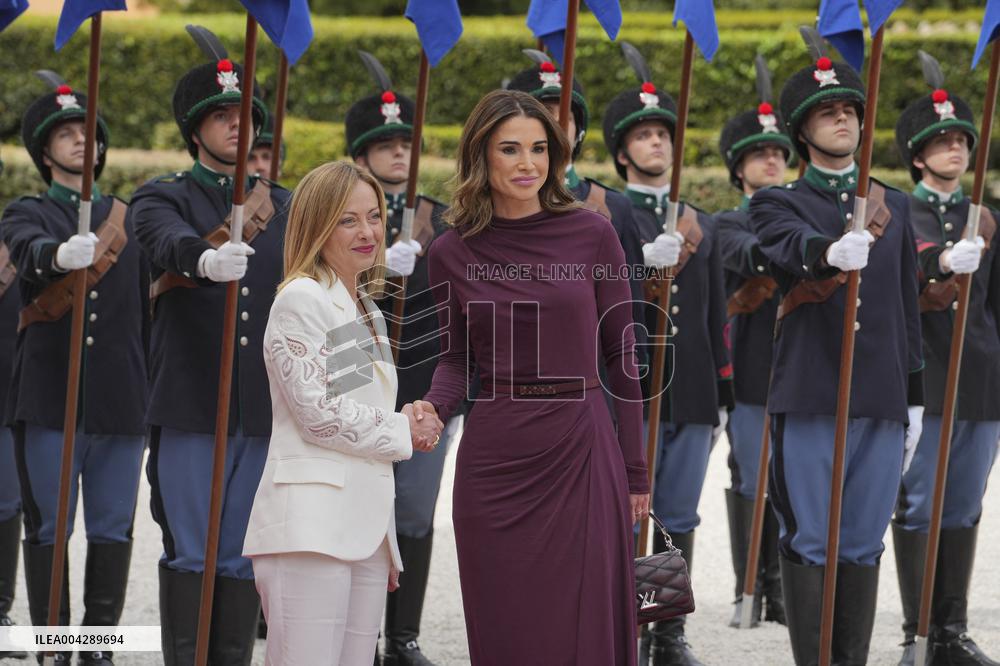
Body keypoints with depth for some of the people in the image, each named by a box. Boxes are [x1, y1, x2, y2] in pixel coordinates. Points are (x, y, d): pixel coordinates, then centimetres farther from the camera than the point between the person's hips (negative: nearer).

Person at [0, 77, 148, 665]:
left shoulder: (130, 221, 17)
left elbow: (147, 310, 18)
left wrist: (152, 395, 11)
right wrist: (63, 254, -43)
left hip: (122, 400, 3)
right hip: (49, 396, -3)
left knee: (113, 531, 2)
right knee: (49, 529, -1)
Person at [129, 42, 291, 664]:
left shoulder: (287, 207, 17)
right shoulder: (163, 197, 3)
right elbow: (171, 240, -20)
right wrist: (208, 257, -41)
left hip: (267, 410, 3)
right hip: (191, 407, -3)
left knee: (244, 558, 5)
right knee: (190, 554, -4)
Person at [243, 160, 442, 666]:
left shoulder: (368, 313, 23)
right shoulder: (302, 298, -3)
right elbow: (318, 414, -12)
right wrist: (404, 431, 1)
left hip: (366, 526, 8)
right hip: (312, 524, -8)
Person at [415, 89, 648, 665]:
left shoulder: (593, 235, -1)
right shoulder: (452, 254, 4)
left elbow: (620, 353, 4)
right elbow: (457, 358, 13)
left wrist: (635, 470, 4)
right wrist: (432, 406, -9)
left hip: (582, 450, -1)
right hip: (494, 457, 1)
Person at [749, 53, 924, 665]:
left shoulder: (894, 206, 17)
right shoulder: (778, 205, 3)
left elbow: (907, 305, 19)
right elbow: (791, 249, -22)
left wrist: (915, 395, 16)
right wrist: (833, 251, -45)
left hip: (882, 398, 4)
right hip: (809, 397, -4)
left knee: (864, 544, 6)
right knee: (811, 542, -4)